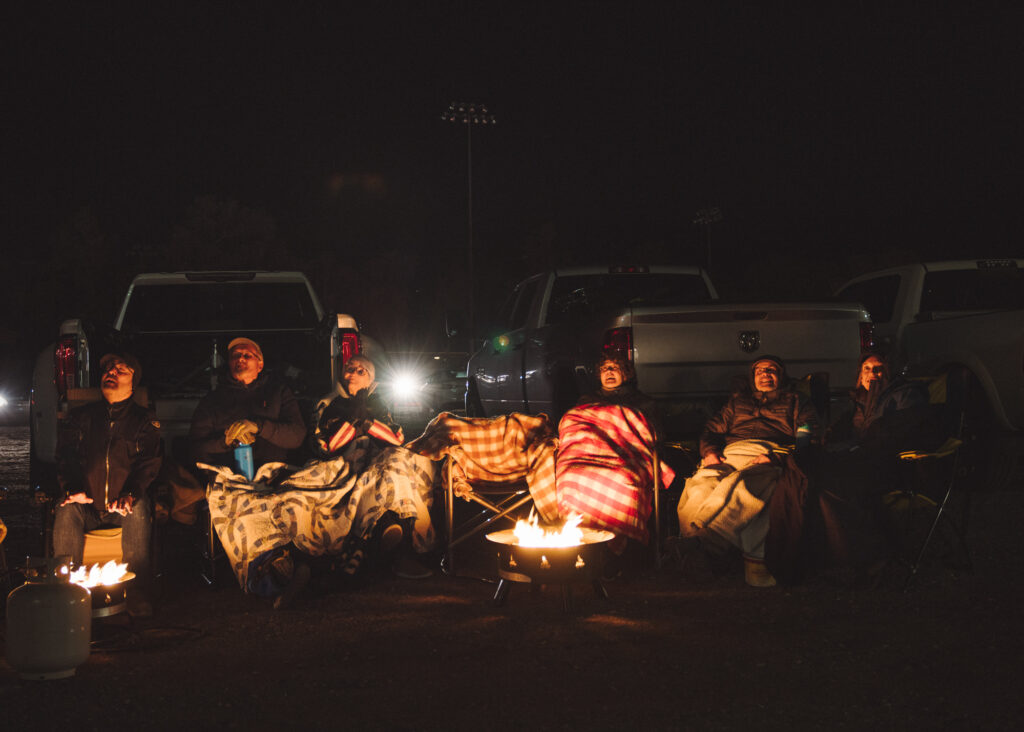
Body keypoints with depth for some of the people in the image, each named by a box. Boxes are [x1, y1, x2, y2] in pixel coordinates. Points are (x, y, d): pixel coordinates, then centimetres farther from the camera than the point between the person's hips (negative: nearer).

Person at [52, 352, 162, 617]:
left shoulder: (144, 420, 11)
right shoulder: (80, 417, 16)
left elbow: (149, 461, -2)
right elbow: (66, 455, 5)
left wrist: (131, 493, -22)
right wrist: (74, 489, -17)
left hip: (123, 505, -1)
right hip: (87, 504, 1)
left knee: (138, 511, -35)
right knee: (66, 511, -31)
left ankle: (137, 595, -35)